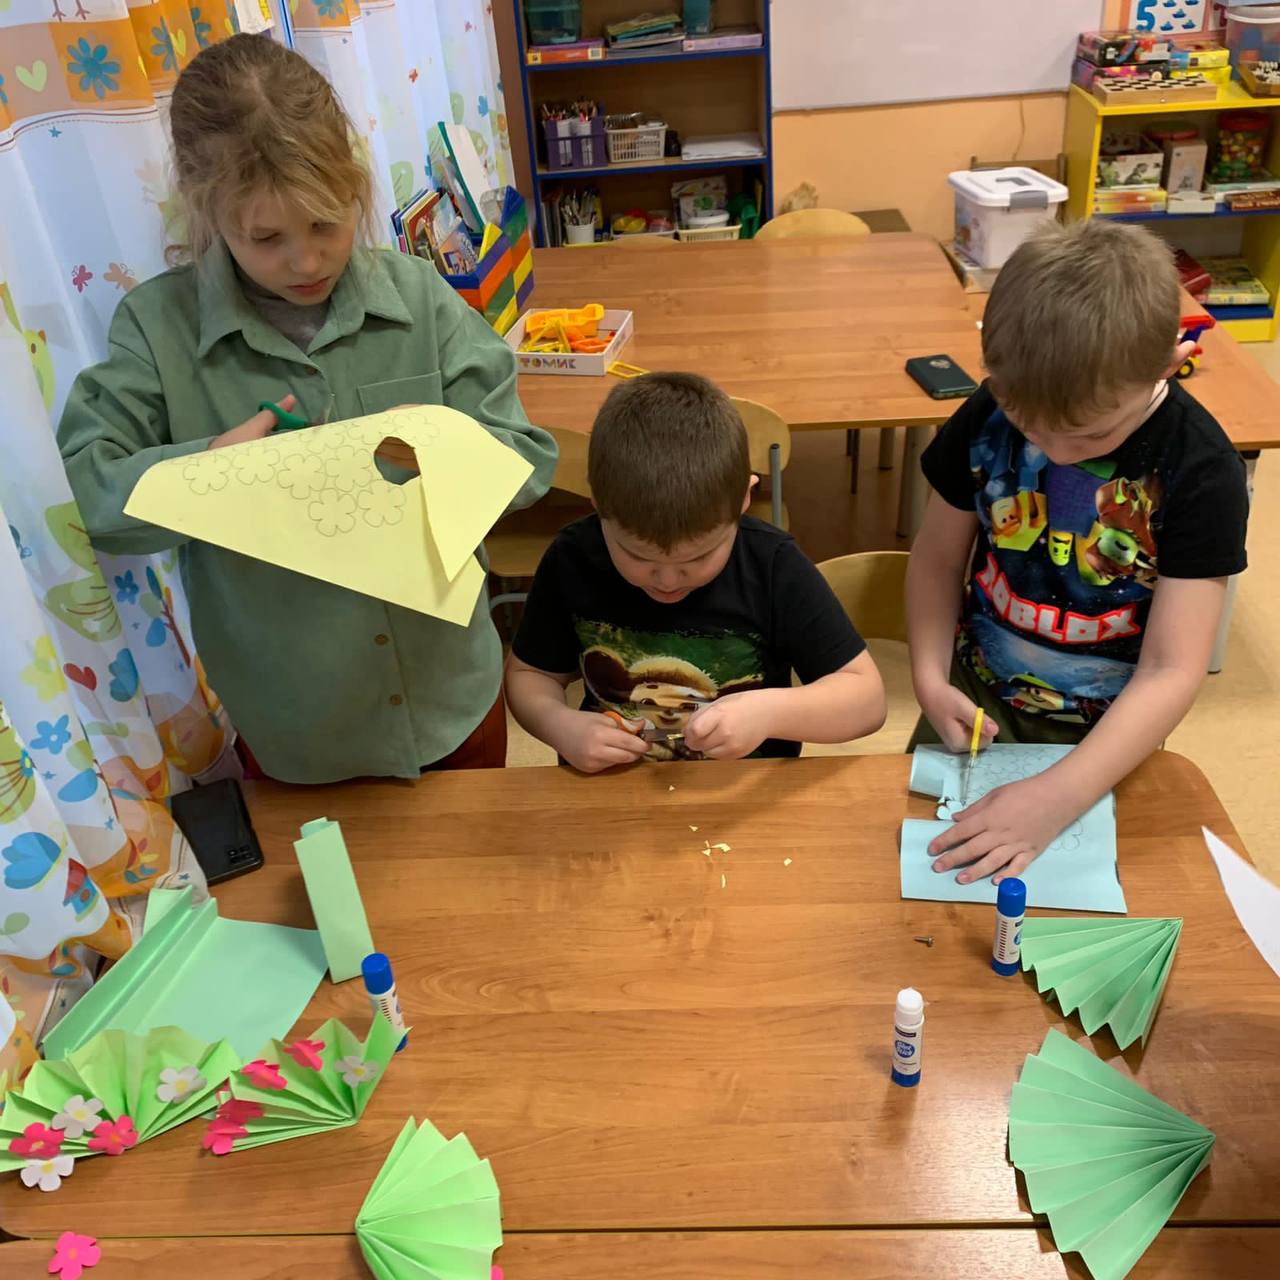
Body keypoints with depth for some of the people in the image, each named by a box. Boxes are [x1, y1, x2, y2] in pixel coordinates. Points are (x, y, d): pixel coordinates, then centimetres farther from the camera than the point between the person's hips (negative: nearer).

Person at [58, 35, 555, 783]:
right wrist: (207, 464, -27)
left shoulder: (418, 297, -7)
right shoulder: (160, 325, -10)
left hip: (453, 694, 2)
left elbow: (532, 460, -6)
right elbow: (75, 489, -12)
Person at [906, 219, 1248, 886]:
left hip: (1106, 731, -2)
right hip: (979, 697, 2)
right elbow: (939, 557, -1)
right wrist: (930, 679, -18)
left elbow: (1172, 671, -24)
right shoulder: (988, 418, -16)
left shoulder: (1199, 471, -23)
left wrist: (1056, 798, -36)